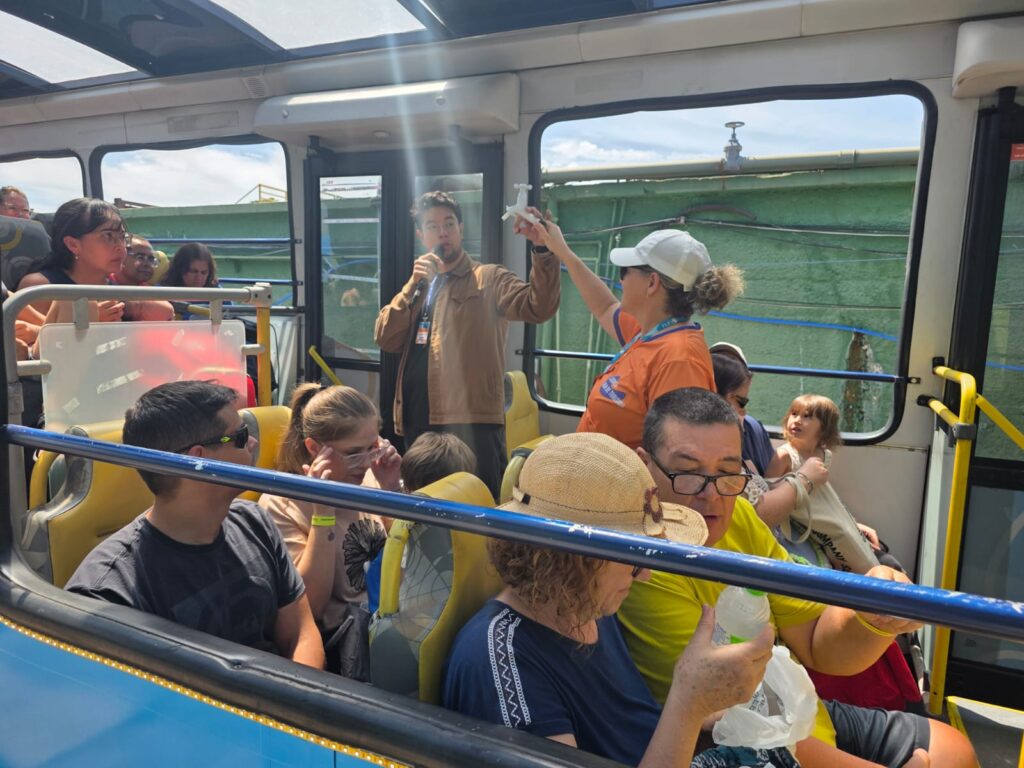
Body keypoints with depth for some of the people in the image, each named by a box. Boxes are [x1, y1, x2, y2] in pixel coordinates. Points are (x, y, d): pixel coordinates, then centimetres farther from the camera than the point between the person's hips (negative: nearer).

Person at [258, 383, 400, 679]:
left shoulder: (363, 482, 3)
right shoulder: (280, 506, -10)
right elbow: (310, 607, -17)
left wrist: (392, 488, -7)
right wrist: (323, 511, -23)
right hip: (337, 640, -6)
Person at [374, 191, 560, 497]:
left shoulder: (488, 278, 2)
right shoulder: (418, 285, 20)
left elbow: (538, 307, -15)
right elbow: (385, 340, 6)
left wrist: (543, 249, -29)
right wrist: (414, 286, -5)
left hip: (472, 420, -6)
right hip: (418, 421, 6)